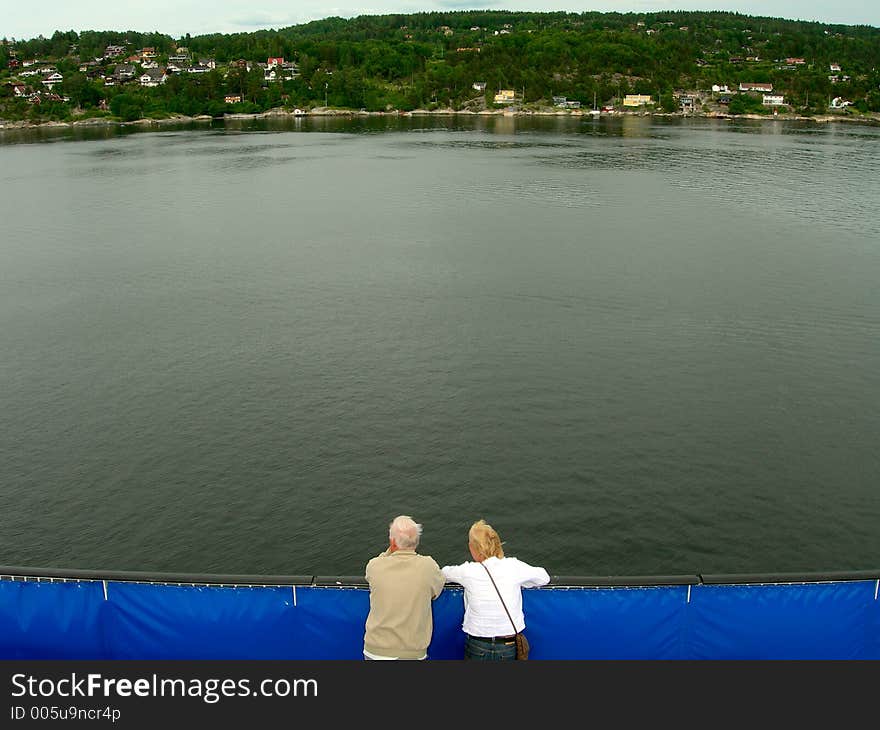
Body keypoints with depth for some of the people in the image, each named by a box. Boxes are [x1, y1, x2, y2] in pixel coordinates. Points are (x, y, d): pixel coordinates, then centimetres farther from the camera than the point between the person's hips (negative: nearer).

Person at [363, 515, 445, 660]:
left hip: (375, 651, 1)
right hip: (413, 653, -1)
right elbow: (437, 589, 7)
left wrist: (390, 551, 3)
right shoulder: (428, 566, -13)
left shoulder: (374, 566, -12)